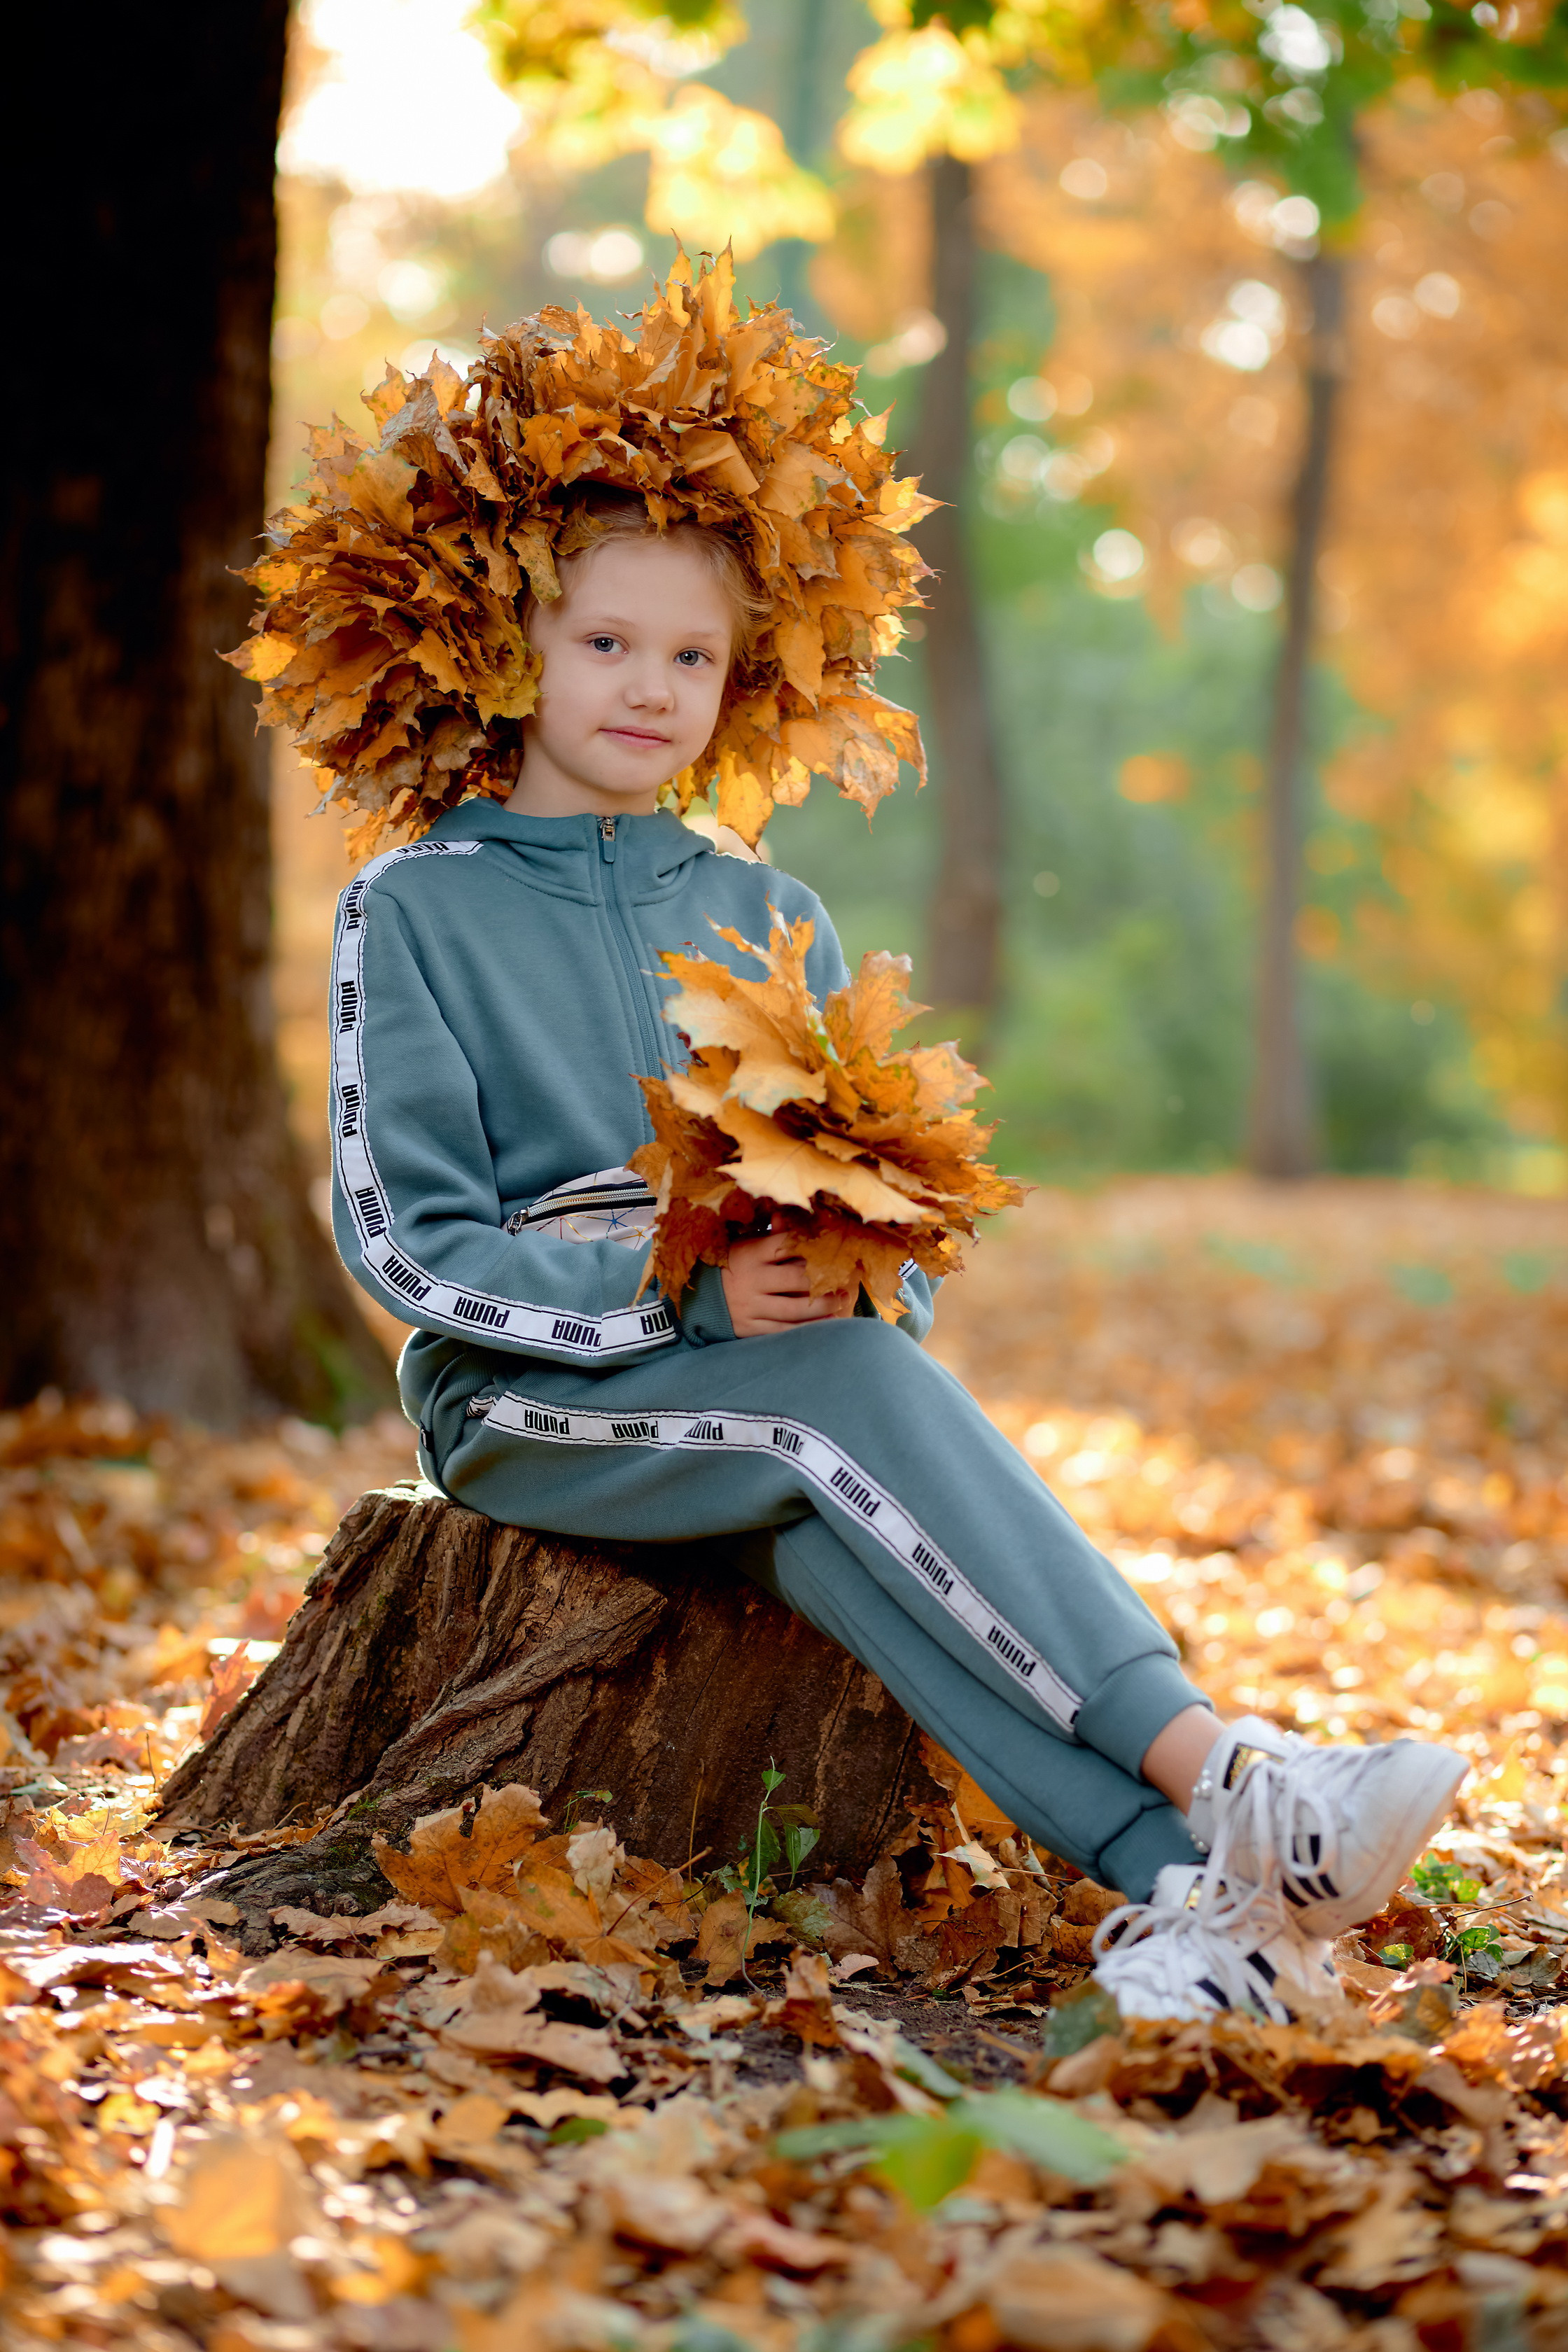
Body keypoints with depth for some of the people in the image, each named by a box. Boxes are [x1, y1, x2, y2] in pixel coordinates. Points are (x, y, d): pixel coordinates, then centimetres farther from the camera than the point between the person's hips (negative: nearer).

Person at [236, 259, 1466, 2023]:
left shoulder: (765, 918, 14)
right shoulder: (416, 906, 1)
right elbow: (404, 1236, -7)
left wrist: (870, 1274, -11)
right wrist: (679, 1294, -19)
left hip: (767, 1371, 3)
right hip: (527, 1400, -3)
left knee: (821, 1522, -33)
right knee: (850, 1399, -32)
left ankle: (1198, 1901, -50)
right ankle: (1223, 1783, -41)